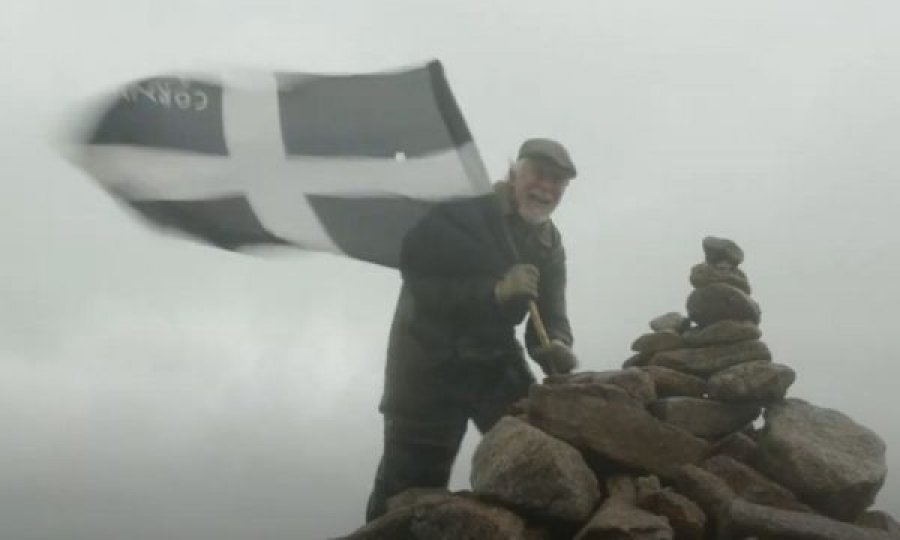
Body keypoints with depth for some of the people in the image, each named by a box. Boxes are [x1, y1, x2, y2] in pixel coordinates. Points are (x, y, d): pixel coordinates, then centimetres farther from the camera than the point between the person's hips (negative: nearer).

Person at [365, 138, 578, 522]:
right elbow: (418, 277, -24)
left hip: (496, 360, 6)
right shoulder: (461, 209, -15)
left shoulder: (550, 246, 5)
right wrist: (494, 292, -33)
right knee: (411, 486, -4)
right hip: (430, 360, -6)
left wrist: (556, 350, -26)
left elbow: (551, 316, -2)